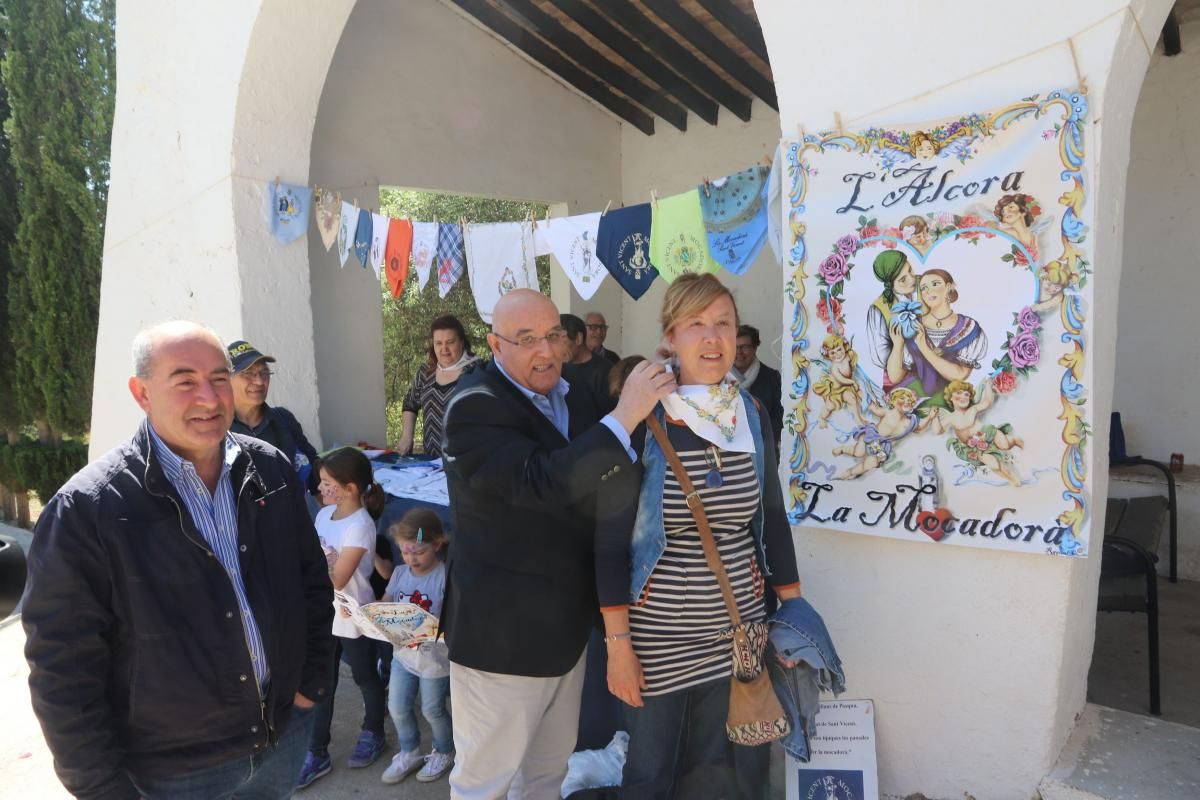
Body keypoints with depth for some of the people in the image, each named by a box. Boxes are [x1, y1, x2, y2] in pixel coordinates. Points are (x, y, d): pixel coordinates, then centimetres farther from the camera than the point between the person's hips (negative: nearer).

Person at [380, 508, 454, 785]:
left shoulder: (445, 577, -22)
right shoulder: (400, 573, -4)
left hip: (435, 658, -5)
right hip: (403, 654, 5)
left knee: (432, 710, 14)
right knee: (397, 707, 17)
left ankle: (444, 753, 41)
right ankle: (409, 753, 42)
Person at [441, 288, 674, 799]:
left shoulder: (565, 394, 7)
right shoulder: (475, 407, -20)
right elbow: (542, 483, -35)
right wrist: (625, 416, -37)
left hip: (565, 621, 8)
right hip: (503, 629, -8)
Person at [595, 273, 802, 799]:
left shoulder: (753, 416, 0)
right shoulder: (641, 419, -15)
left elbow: (771, 518, 8)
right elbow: (611, 539, -12)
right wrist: (617, 643, -12)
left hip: (737, 628, 4)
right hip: (655, 633, -4)